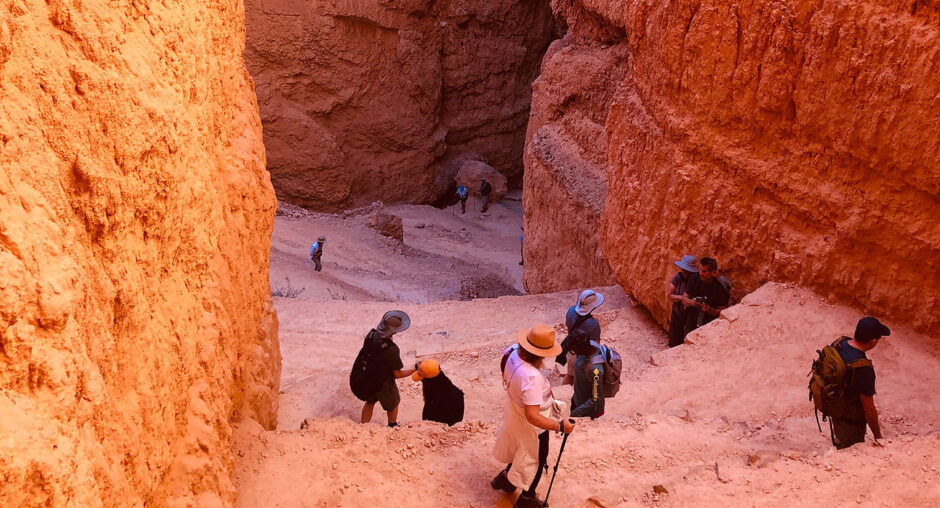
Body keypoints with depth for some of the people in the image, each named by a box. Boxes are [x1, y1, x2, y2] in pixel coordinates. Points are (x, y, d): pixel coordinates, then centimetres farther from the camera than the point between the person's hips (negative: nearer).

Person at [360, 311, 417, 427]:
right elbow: (397, 374, -25)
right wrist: (414, 370, -15)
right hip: (384, 385, -5)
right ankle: (392, 426, 51)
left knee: (370, 402, 32)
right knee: (393, 404, 27)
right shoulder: (392, 349, -37)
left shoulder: (371, 335, -19)